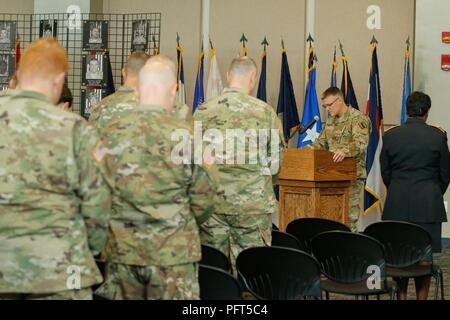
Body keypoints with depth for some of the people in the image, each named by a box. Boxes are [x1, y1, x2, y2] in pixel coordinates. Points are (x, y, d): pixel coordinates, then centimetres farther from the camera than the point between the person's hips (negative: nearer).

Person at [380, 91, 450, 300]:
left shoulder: (390, 135, 0)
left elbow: (385, 172, 6)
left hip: (397, 204, 2)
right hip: (428, 204, -2)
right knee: (423, 258, 3)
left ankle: (401, 296, 11)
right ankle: (422, 297, 5)